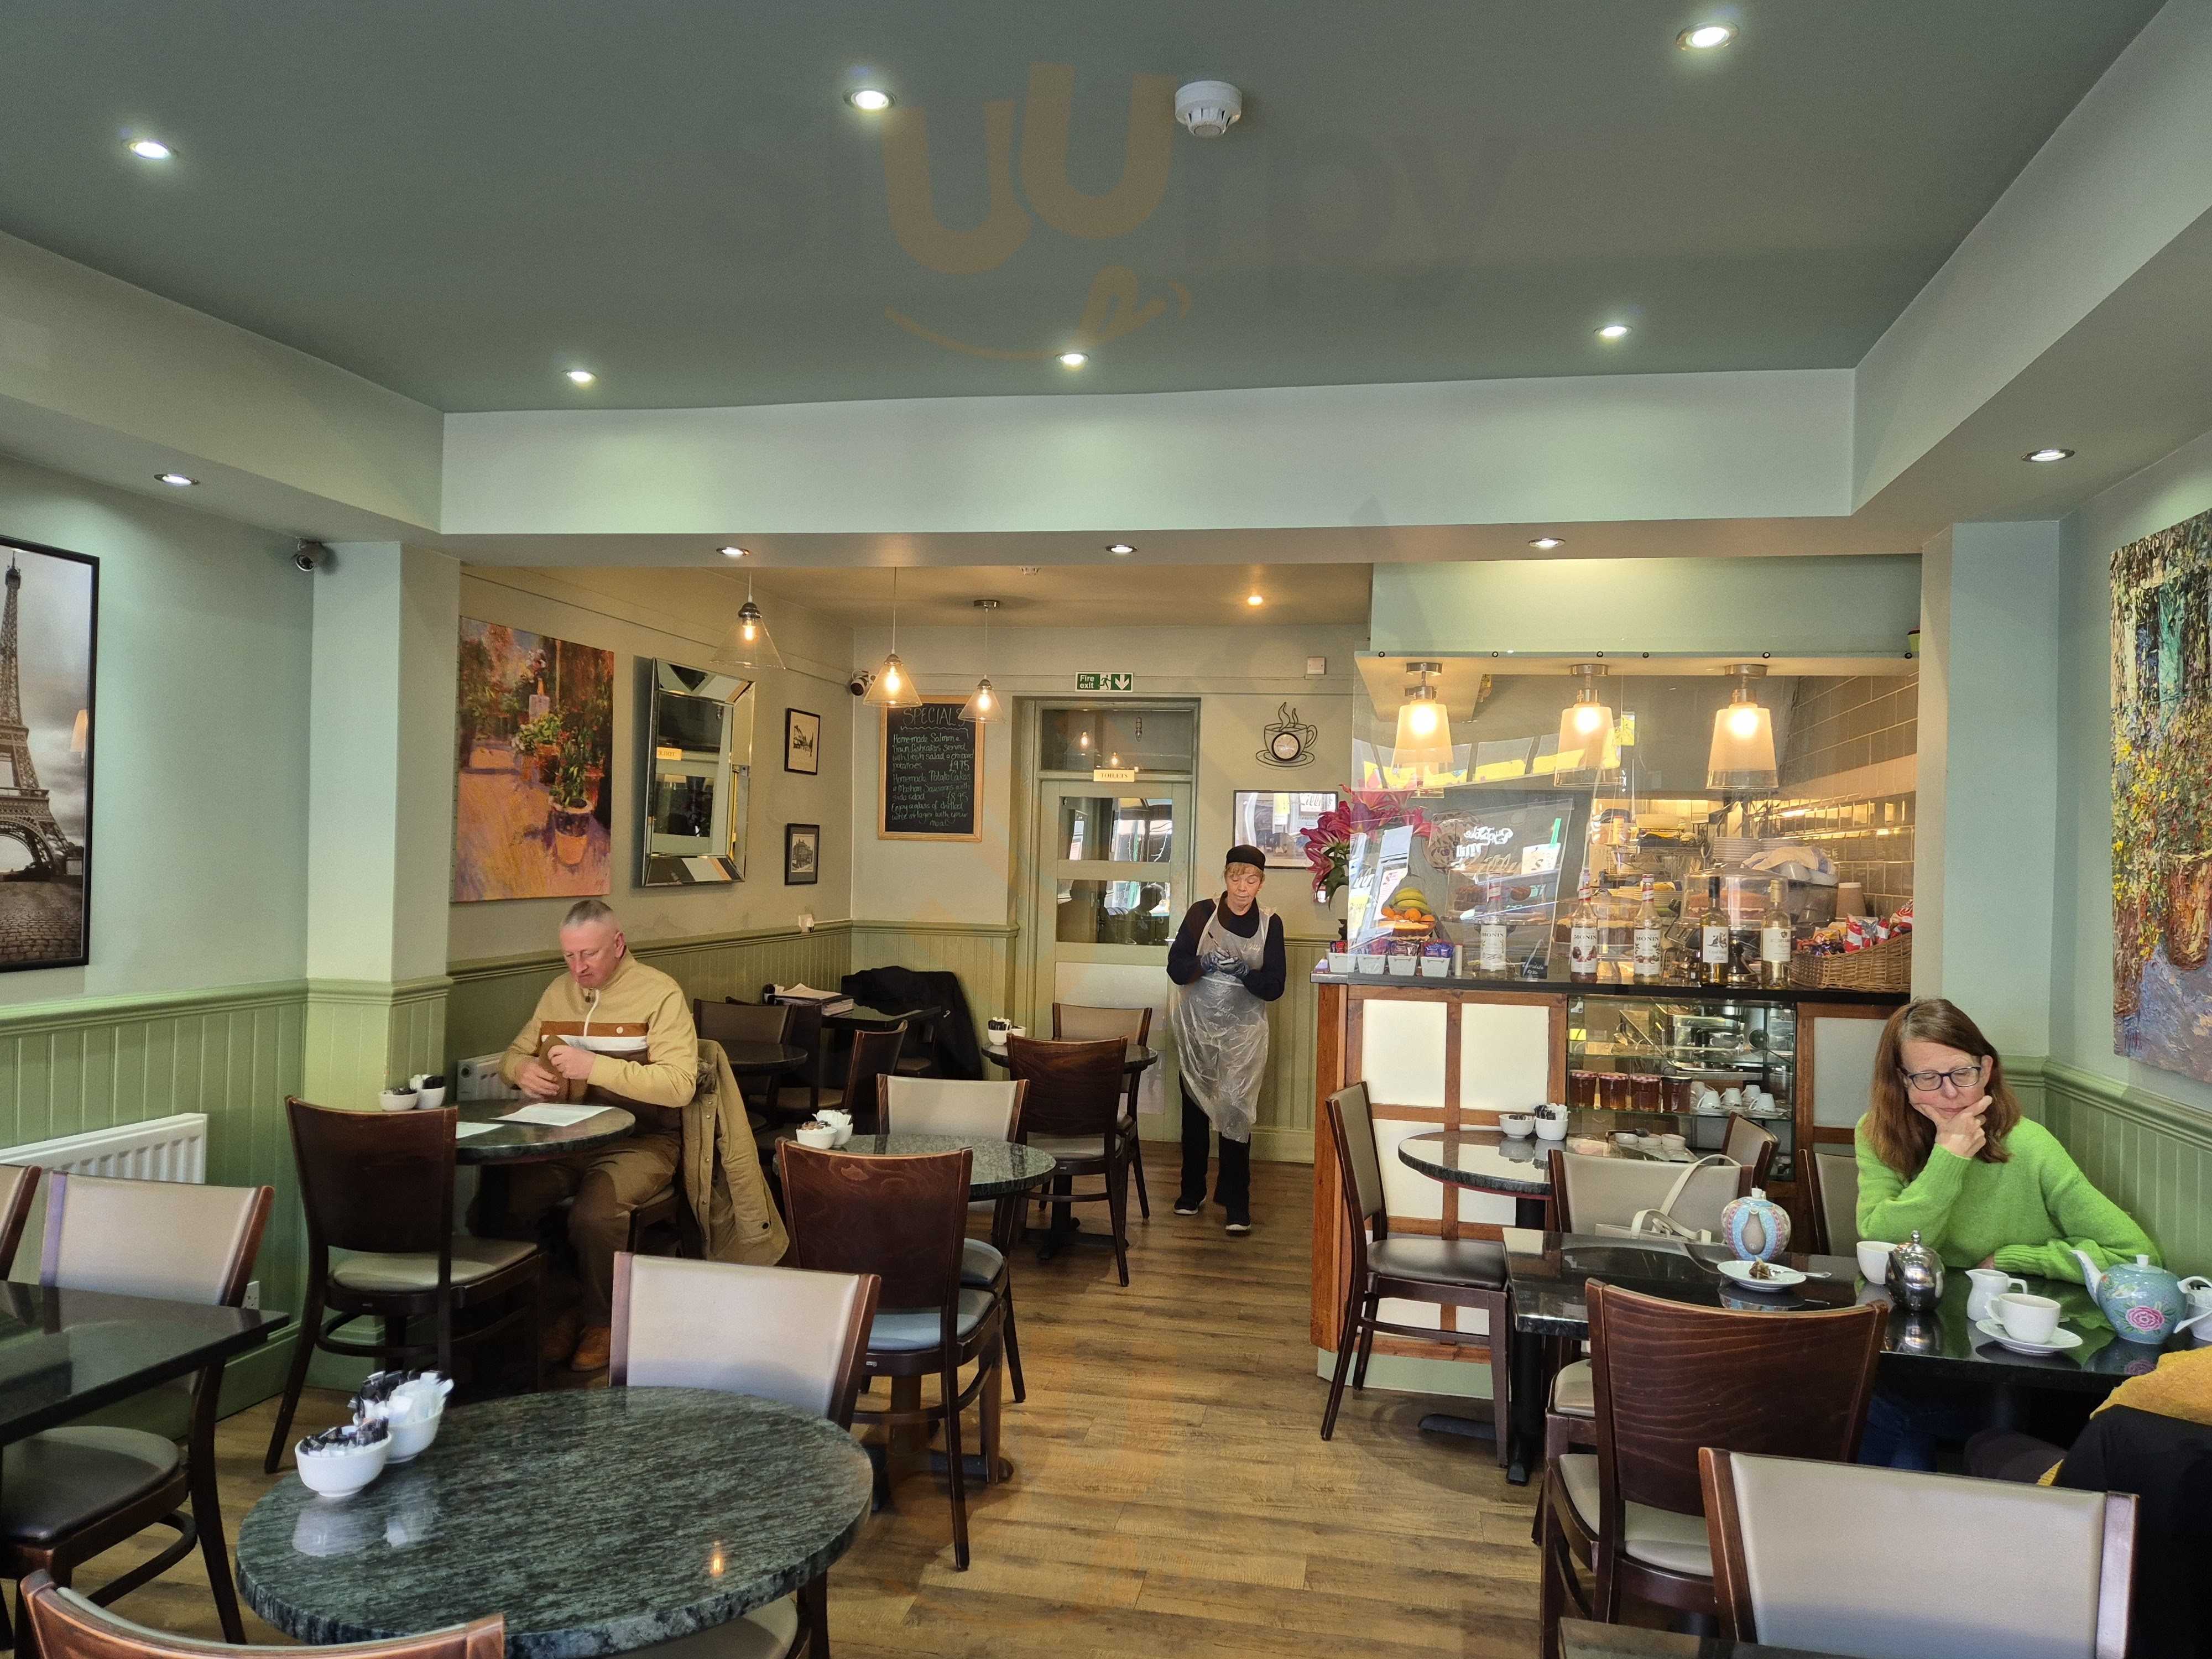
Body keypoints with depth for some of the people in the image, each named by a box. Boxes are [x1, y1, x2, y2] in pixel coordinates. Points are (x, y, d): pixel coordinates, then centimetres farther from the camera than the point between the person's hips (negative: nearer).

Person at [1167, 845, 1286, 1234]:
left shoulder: (1270, 924, -1)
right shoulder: (1202, 913, -3)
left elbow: (1274, 987, -4)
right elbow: (1176, 968, -7)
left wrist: (1243, 971, -22)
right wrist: (1206, 963, -25)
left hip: (1243, 1030, -1)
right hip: (1197, 1024, 1)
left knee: (1236, 1110, -8)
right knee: (1194, 1108, 11)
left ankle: (1237, 1203, 0)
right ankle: (1192, 1191, 26)